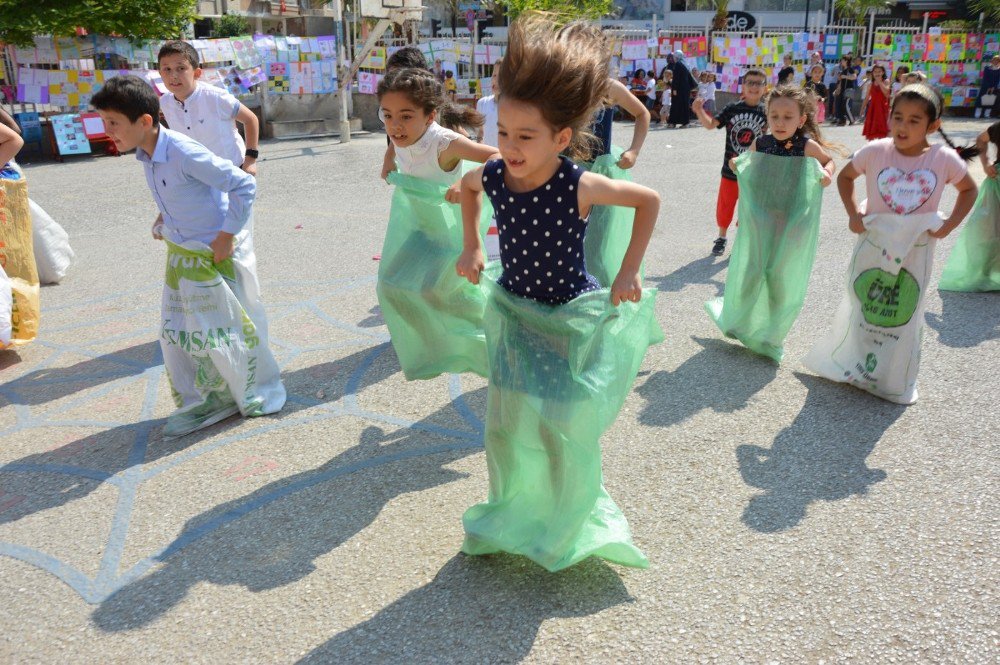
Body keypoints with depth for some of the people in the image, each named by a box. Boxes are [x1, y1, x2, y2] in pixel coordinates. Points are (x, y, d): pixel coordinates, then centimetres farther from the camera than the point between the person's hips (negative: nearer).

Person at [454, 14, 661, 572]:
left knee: (563, 429, 1)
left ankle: (565, 527, 29)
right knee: (506, 425, 8)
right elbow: (467, 185, 13)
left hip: (571, 319, -4)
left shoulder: (579, 186, -25)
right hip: (514, 314, 4)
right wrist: (471, 248, 9)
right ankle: (516, 512, 34)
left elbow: (649, 200, -10)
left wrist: (629, 272, -11)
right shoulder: (494, 176, -13)